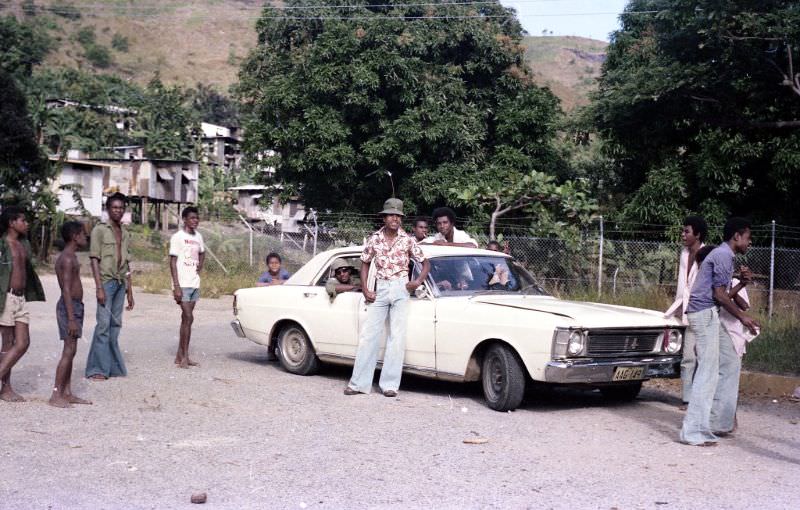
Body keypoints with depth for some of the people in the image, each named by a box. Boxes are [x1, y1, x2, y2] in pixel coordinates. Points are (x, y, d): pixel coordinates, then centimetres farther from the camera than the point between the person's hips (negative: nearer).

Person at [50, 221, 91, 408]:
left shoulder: (69, 257, 16)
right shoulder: (68, 259, -15)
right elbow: (66, 290, -21)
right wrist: (71, 318, -24)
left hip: (74, 306, 10)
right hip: (70, 307, -10)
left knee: (70, 350, 10)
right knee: (69, 350, -10)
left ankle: (67, 393, 14)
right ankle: (56, 395, -8)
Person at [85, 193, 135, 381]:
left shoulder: (125, 234, 15)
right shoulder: (100, 230, -3)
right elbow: (94, 259, -8)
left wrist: (130, 291, 14)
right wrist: (99, 287, -15)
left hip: (121, 282, 6)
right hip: (106, 281, -6)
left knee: (115, 324, 9)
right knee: (103, 324, -9)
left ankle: (113, 366, 15)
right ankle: (97, 369, -5)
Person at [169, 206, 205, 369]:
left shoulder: (198, 236, 12)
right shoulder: (177, 237, -7)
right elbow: (173, 262, -9)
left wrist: (200, 266, 9)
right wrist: (176, 286, -16)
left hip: (194, 284, 7)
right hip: (182, 284, -7)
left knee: (186, 319, 9)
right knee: (188, 318, -11)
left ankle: (180, 355, 15)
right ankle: (184, 357, -5)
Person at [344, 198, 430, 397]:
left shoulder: (408, 240, 0)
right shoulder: (374, 239, 4)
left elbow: (426, 263, 7)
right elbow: (365, 263, 14)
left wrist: (418, 281, -10)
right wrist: (365, 289, 3)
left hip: (401, 289, -1)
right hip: (379, 290, 1)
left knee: (397, 336, -2)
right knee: (368, 335, -1)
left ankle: (390, 384, 3)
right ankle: (359, 383, 4)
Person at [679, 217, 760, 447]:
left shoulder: (723, 254, 20)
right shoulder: (723, 255, -12)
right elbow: (719, 295, -15)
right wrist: (742, 317, -7)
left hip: (709, 315, 11)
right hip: (704, 313, -11)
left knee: (730, 362, 15)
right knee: (708, 371, -12)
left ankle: (719, 422, 19)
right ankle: (694, 431, -12)